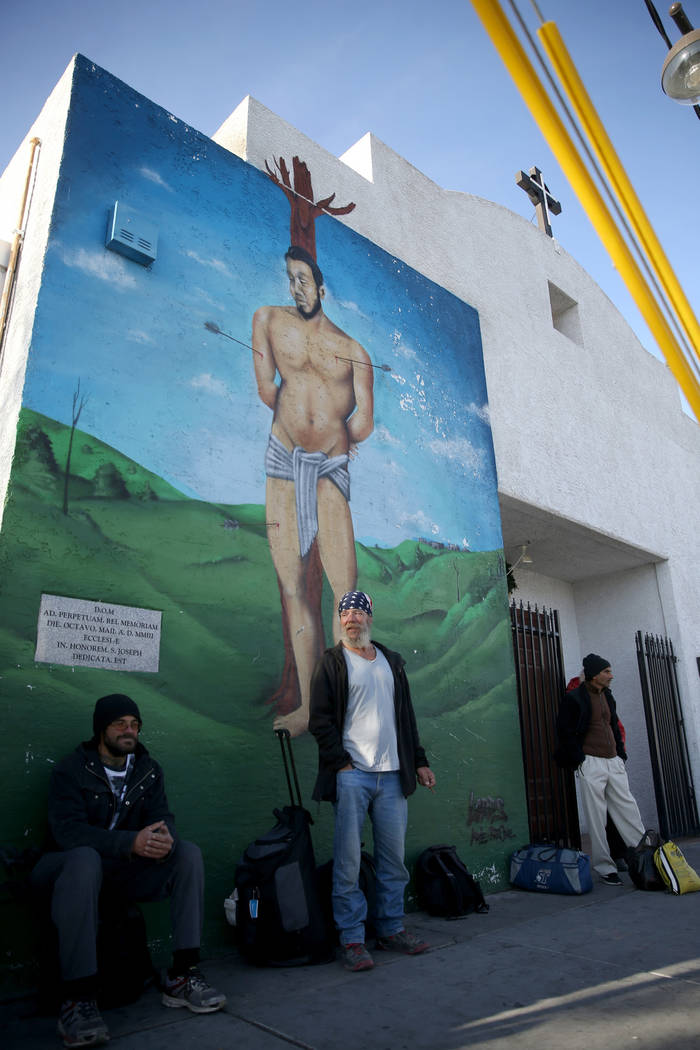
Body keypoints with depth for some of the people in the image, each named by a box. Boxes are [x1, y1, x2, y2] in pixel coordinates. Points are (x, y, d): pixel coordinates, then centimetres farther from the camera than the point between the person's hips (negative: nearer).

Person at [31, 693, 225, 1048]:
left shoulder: (148, 769, 4)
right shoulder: (71, 770, -11)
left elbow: (163, 817, -5)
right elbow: (67, 830, -25)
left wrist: (165, 840, -32)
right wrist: (132, 842, -39)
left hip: (124, 869, 5)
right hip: (69, 866, -4)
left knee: (189, 853, -17)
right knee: (85, 859, -39)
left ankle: (182, 976, -16)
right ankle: (77, 998, -35)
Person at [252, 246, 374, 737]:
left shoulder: (354, 351, 13)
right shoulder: (269, 319, 13)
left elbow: (365, 424, 5)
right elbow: (266, 389, 4)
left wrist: (323, 431, 8)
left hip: (332, 467, 0)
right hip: (282, 461, 1)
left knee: (344, 586, -12)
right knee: (292, 585, -3)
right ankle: (309, 704, 3)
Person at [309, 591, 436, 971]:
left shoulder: (391, 662, 16)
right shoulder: (331, 662, 2)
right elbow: (320, 719, -3)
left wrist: (419, 761, 14)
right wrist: (341, 763, -11)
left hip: (392, 775, 4)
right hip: (351, 774, -4)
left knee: (394, 857, 9)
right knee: (348, 860, -2)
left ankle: (391, 929, 22)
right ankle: (352, 939, 8)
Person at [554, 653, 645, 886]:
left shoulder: (607, 696, 15)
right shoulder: (574, 698, -8)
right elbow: (566, 732, -10)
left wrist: (621, 754, 14)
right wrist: (580, 760, -12)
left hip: (613, 762, 7)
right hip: (590, 763, -7)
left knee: (629, 810, 7)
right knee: (597, 819, 0)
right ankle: (605, 868, 8)